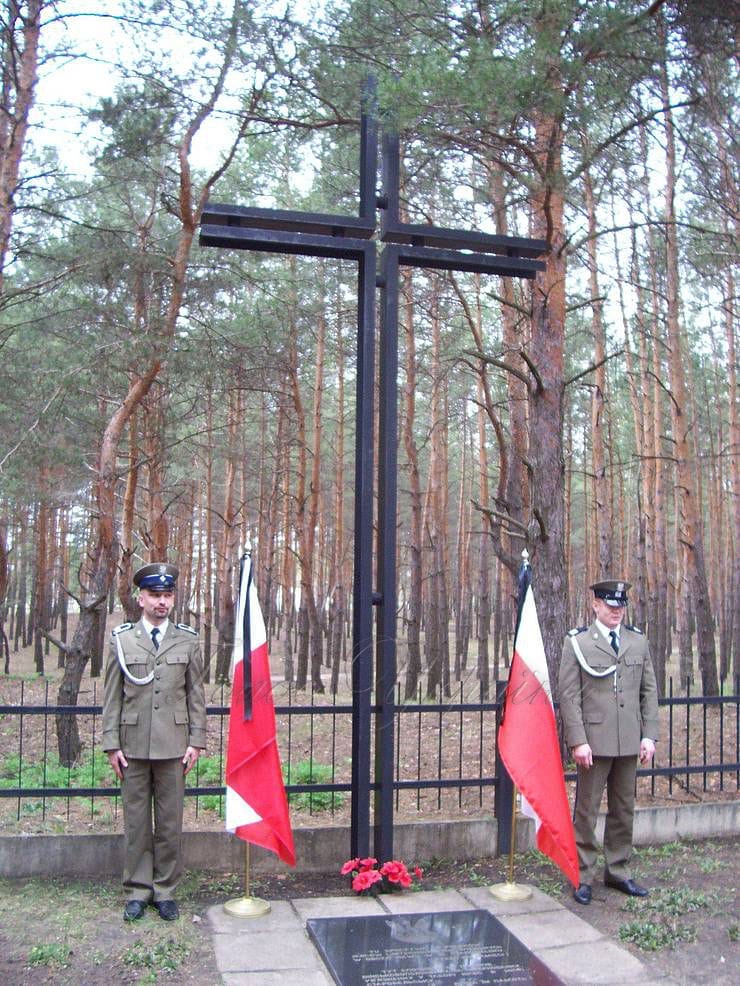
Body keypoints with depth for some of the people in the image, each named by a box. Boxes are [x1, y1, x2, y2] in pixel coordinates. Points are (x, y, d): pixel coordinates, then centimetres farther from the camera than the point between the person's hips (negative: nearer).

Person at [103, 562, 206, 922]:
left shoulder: (188, 641, 6)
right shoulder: (122, 639, 4)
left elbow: (196, 694, 6)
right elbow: (112, 696, 4)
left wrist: (196, 740, 0)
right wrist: (111, 744, -1)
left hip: (173, 745, 0)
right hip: (133, 745, 0)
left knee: (170, 821, 6)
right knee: (136, 820, 7)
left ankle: (166, 891, 18)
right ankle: (138, 890, 20)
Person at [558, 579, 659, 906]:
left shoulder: (638, 641, 10)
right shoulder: (577, 642, -2)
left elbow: (649, 691, 11)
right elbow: (569, 695, -6)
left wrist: (649, 735, 2)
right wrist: (577, 741, -13)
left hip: (629, 742, 4)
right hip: (594, 741, -4)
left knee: (623, 811, 13)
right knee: (586, 811, 3)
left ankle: (618, 871, 26)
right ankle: (582, 876, 13)